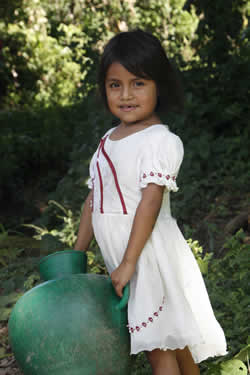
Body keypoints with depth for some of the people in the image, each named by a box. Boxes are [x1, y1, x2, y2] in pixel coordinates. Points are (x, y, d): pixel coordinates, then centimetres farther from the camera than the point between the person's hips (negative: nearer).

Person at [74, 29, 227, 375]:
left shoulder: (160, 140, -12)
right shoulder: (109, 140, 13)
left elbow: (150, 202, -19)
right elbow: (94, 198, 16)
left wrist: (128, 262, -22)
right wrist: (76, 255, 17)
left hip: (150, 254, -7)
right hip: (120, 256, 7)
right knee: (170, 340, 15)